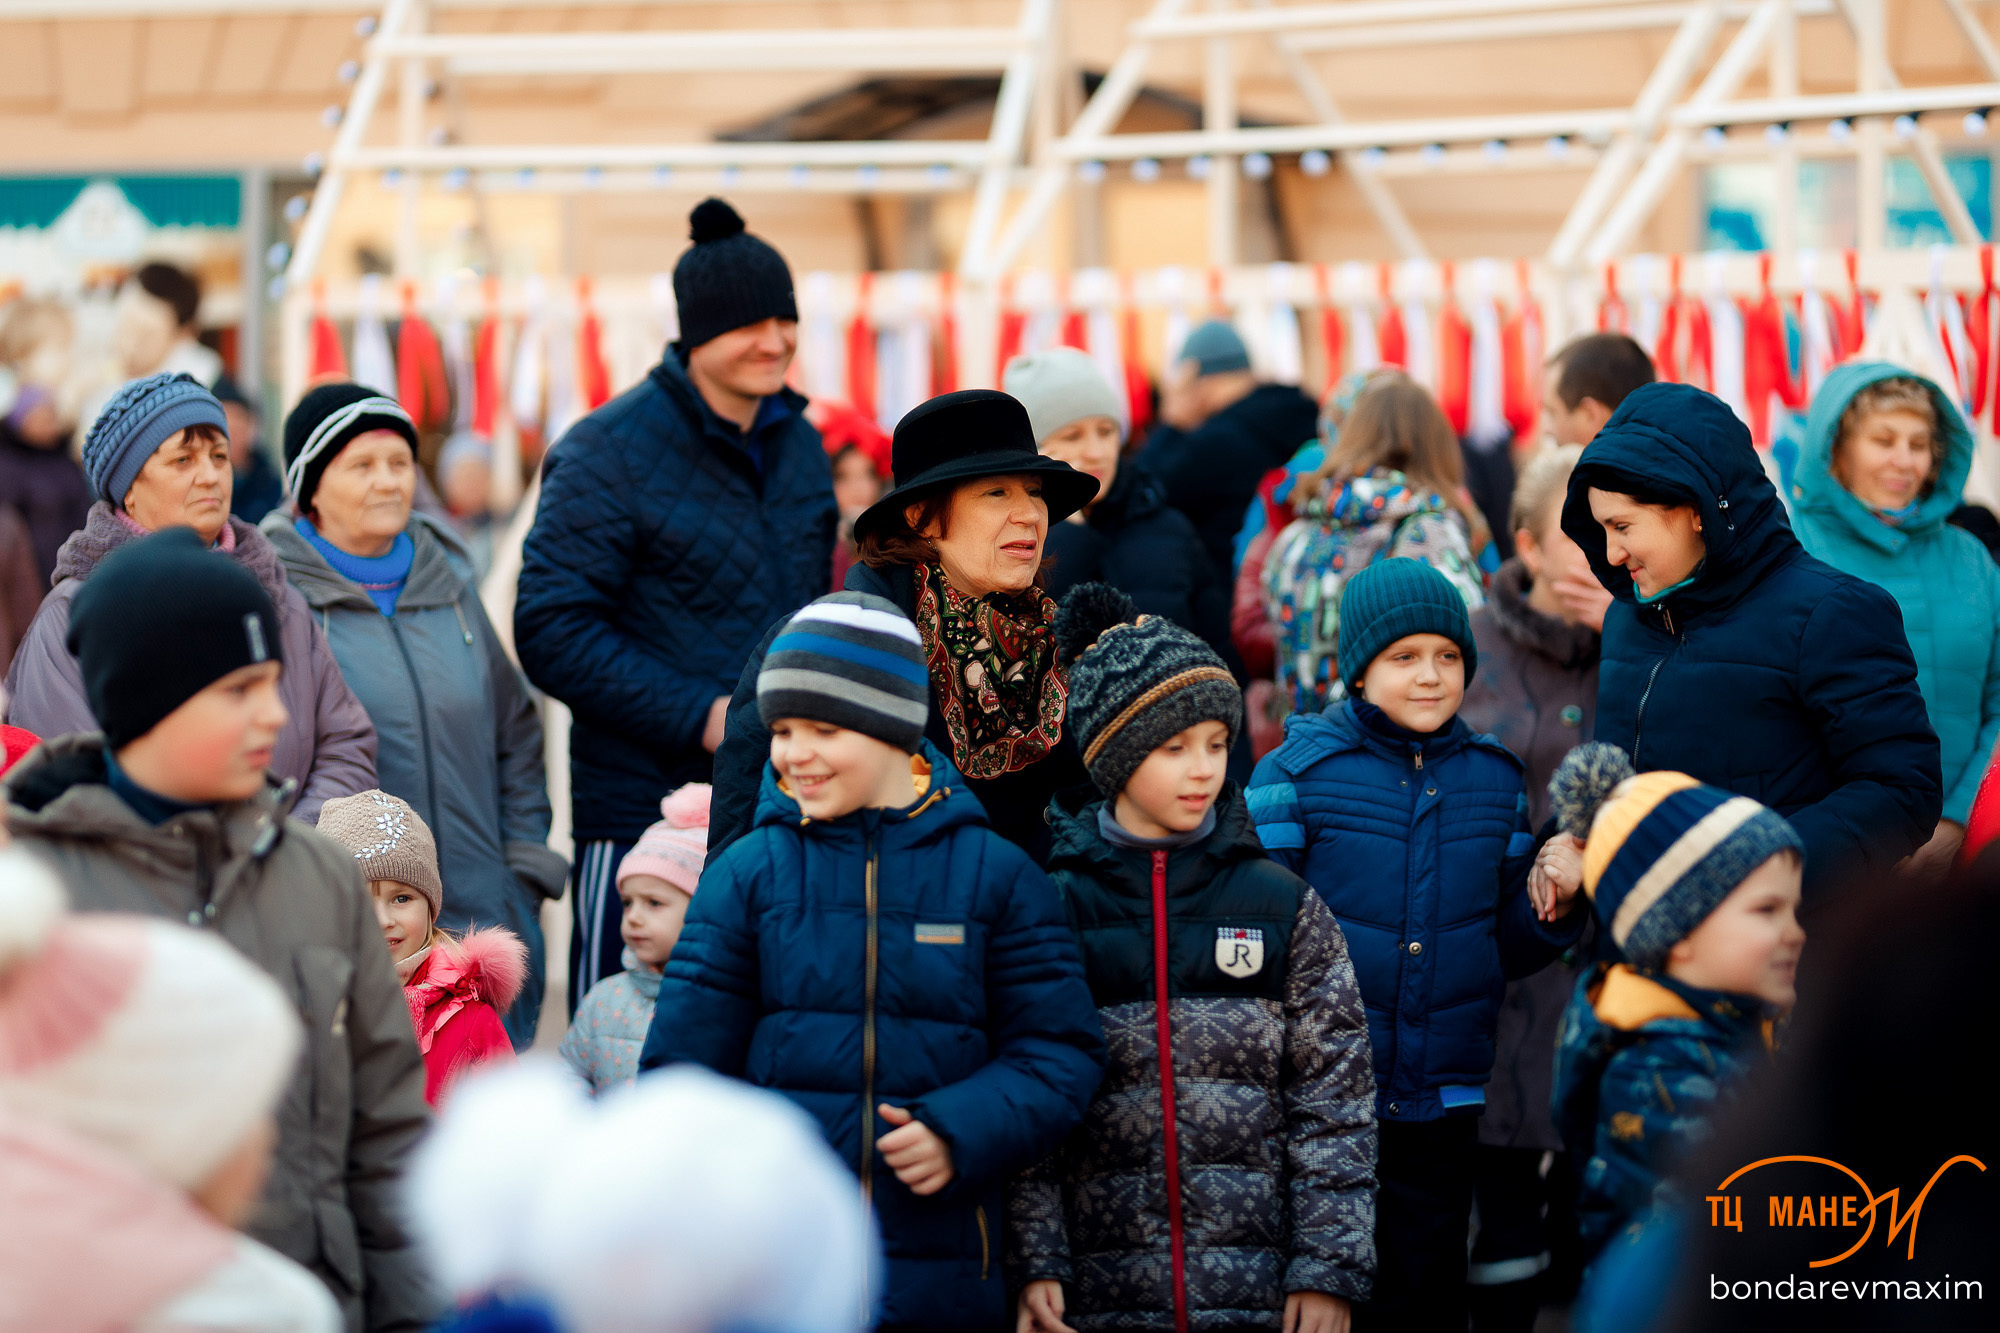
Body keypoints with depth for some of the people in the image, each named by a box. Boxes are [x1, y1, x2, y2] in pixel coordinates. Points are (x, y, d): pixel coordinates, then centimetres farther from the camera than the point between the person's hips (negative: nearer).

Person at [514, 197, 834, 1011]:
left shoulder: (798, 445, 12)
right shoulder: (610, 453, -9)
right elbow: (551, 632, -14)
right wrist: (701, 716, -18)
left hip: (780, 812, 6)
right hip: (641, 812, -6)